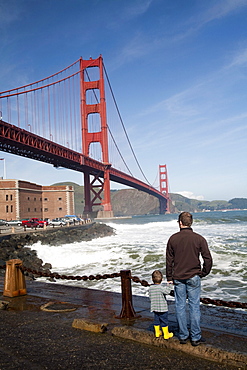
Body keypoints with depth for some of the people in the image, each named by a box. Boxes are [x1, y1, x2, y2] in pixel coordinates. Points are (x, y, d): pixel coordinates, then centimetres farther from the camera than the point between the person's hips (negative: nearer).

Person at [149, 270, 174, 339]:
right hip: (162, 308, -6)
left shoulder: (151, 288, -1)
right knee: (164, 321, 6)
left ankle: (157, 332, 30)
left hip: (154, 308, 6)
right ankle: (166, 334, 15)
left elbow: (150, 297, 7)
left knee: (156, 320, 18)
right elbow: (167, 291, -32)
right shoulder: (161, 287, -20)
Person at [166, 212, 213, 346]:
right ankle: (195, 337, 12)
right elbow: (208, 259, -6)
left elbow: (169, 260, 2)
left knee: (180, 306, 10)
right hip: (193, 277, -1)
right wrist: (203, 273, 8)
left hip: (178, 278, 1)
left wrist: (169, 277, 10)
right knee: (194, 306, 6)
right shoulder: (199, 239, -6)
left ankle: (183, 336, 18)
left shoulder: (173, 239, -2)